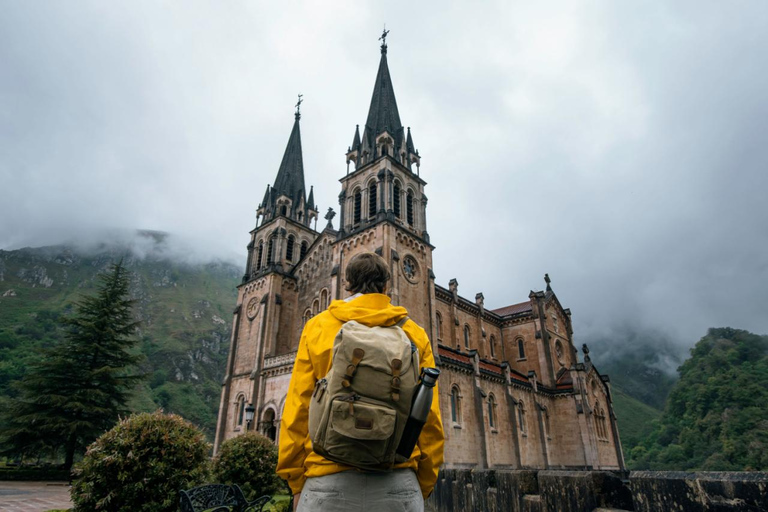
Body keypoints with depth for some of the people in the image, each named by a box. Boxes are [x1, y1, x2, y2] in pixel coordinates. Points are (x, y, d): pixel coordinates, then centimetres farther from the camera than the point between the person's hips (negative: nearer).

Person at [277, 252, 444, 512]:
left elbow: (298, 409, 0)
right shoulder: (415, 334, 5)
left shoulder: (318, 327, 3)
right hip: (398, 482, 1)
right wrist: (423, 485, 13)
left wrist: (296, 481, 8)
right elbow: (430, 418, 2)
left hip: (329, 481, 0)